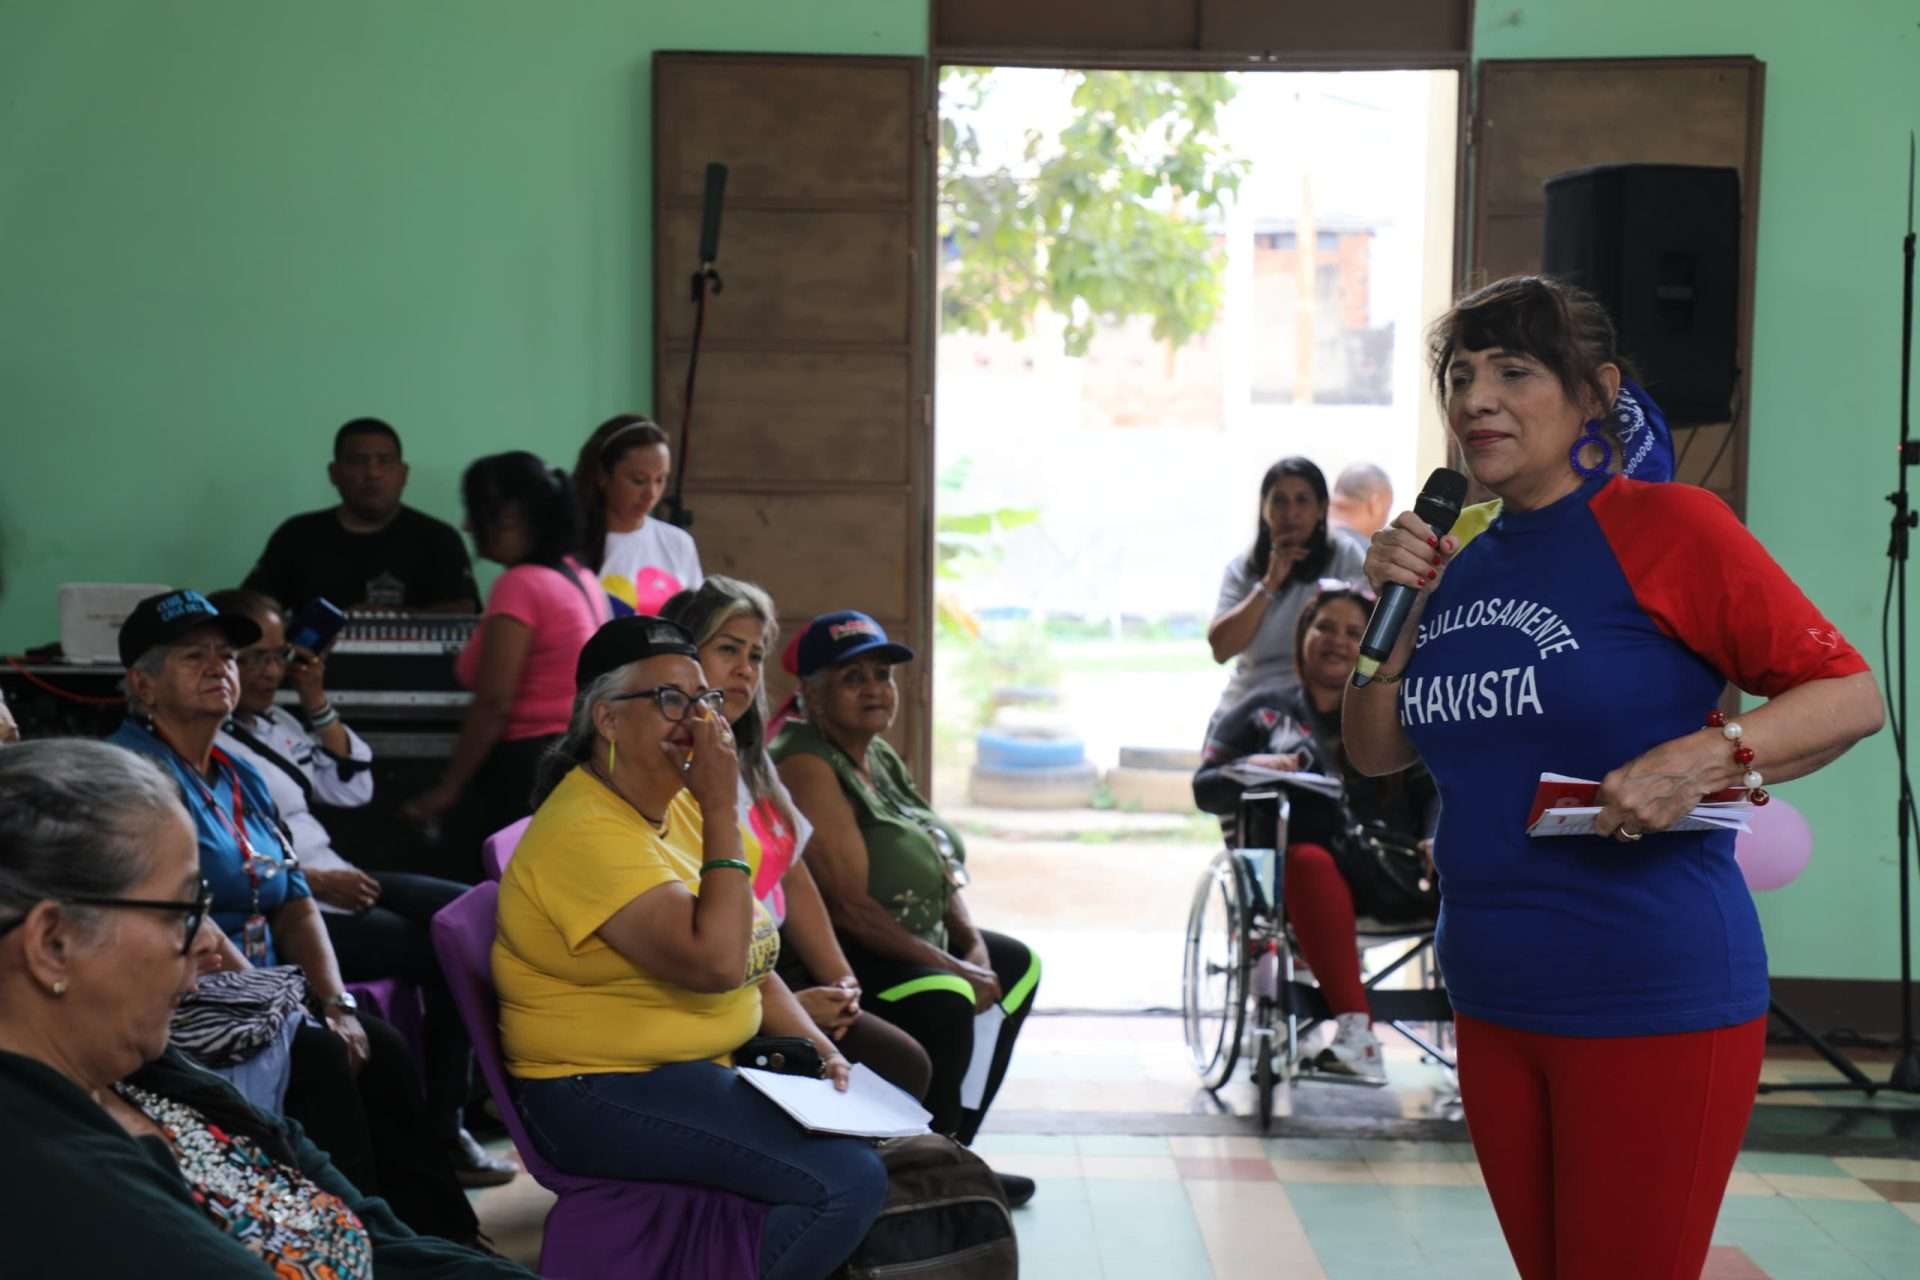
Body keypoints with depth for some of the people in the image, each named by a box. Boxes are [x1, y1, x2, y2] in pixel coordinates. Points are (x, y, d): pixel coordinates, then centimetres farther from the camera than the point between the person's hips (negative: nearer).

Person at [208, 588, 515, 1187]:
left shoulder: (275, 724, 16)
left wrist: (317, 703, 9)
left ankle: (476, 1082, 2)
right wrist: (314, 881, -21)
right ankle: (438, 1132, -6)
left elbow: (353, 788, 18)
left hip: (331, 881, 9)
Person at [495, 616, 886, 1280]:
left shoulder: (677, 804, 10)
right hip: (607, 1097, -9)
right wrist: (721, 809, -24)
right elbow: (716, 963, -29)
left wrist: (818, 1046, 2)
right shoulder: (586, 831, -20)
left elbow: (753, 962, 18)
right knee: (847, 1180, -22)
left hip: (706, 1074, 10)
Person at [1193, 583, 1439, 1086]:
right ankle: (1355, 1032, -48)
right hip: (1305, 869, -2)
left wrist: (1436, 839, -12)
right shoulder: (1263, 711, 21)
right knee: (1312, 864, -40)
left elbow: (1435, 788, 11)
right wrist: (1250, 769, -10)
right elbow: (1205, 788, 13)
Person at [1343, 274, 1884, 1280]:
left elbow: (1849, 695, -12)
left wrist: (1704, 759, -28)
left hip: (1652, 1006, -6)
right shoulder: (1461, 554, 8)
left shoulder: (1665, 525, -11)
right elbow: (1376, 753, 13)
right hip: (1494, 1000, 7)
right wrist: (1398, 606, -2)